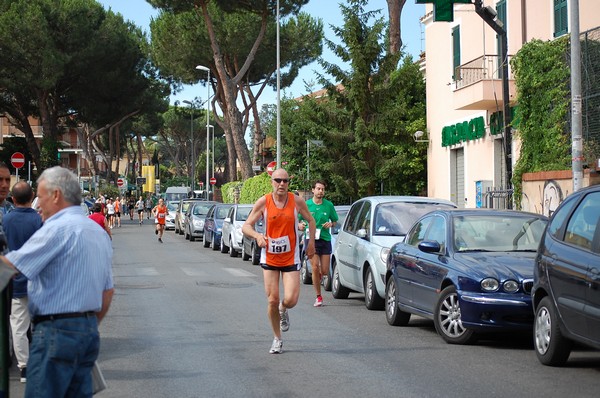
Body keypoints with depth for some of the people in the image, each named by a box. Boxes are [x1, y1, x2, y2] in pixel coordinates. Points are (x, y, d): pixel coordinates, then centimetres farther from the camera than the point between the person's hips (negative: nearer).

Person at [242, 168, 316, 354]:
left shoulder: (296, 201, -5)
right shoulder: (263, 202, -7)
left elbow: (311, 220, 12)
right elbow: (246, 226, -4)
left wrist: (311, 241, 4)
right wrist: (257, 235, -23)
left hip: (291, 258, 0)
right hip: (269, 258, 0)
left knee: (290, 300, -12)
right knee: (272, 300, -1)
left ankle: (283, 311, 26)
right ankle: (277, 339, 17)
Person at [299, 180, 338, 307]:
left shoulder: (329, 205, 4)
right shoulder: (306, 204, 1)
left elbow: (335, 220, 16)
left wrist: (331, 224, -6)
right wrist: (300, 225, -15)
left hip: (325, 239, 2)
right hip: (311, 240, -2)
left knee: (325, 271, 0)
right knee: (315, 268, -11)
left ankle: (318, 277, 39)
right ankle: (318, 297, 1)